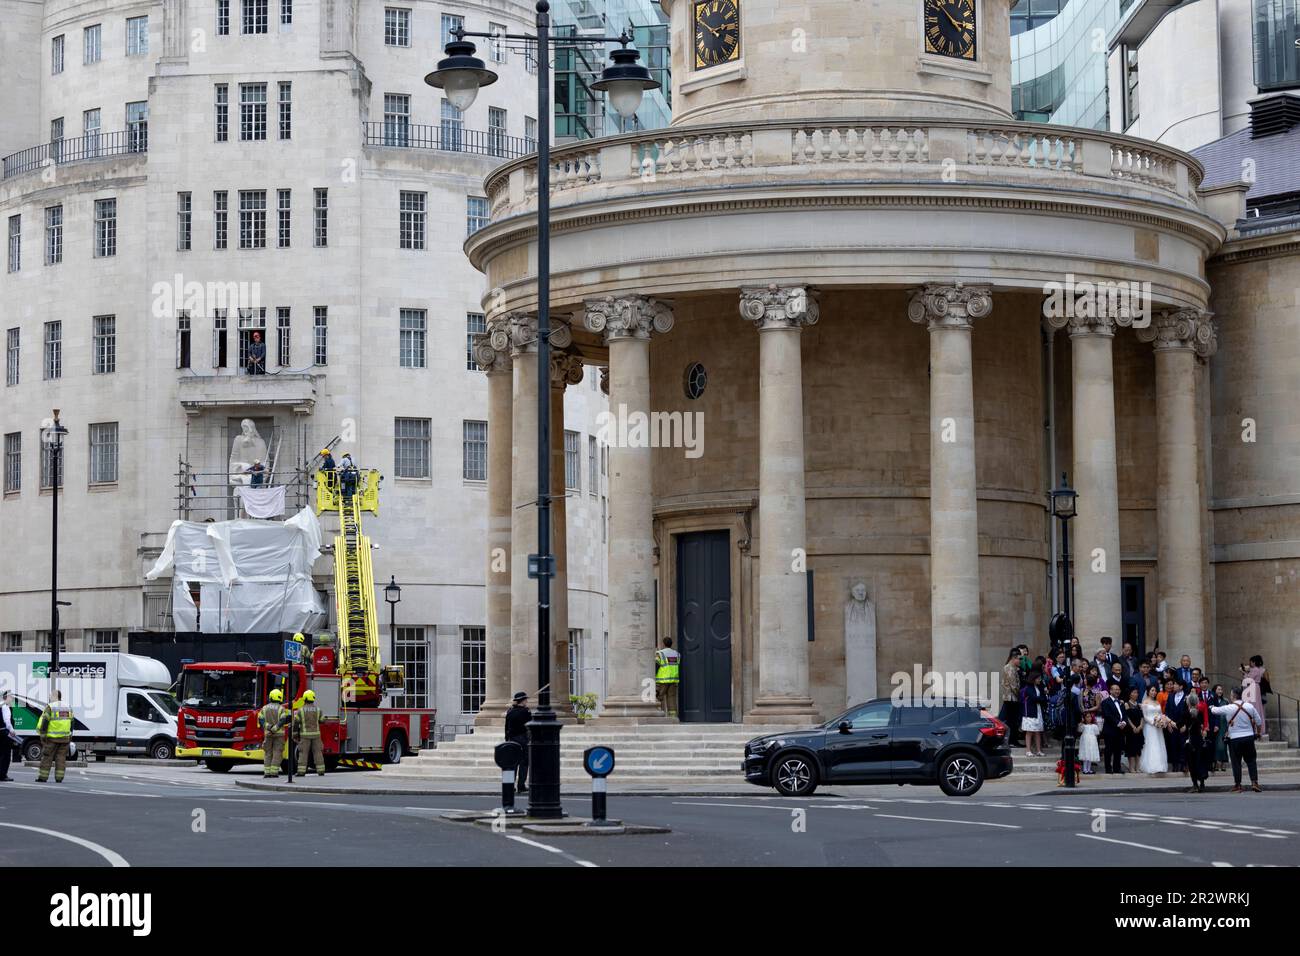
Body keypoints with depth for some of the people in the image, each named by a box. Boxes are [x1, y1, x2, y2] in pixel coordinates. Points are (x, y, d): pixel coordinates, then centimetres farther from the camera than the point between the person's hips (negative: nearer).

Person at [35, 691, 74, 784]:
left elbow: (44, 721, -12)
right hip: (65, 738, 5)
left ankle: (43, 777, 0)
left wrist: (42, 734, -9)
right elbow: (71, 723, 16)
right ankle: (59, 778, 3)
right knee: (61, 758, 6)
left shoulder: (50, 707, -6)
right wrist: (70, 736, 21)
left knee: (47, 757, 1)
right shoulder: (68, 707, 12)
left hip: (52, 738, -5)